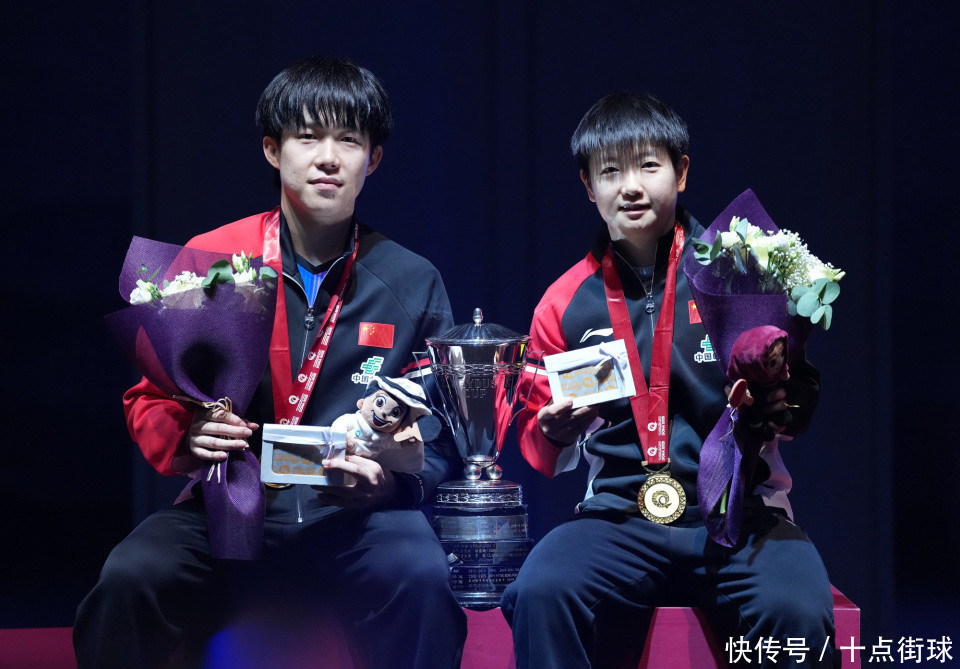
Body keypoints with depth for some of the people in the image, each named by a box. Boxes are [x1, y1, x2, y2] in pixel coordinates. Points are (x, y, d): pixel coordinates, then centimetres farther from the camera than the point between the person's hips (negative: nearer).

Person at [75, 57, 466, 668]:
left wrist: (394, 475, -12)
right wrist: (187, 438, -11)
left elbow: (442, 437, 11)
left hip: (359, 520, 0)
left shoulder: (413, 282, 8)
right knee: (132, 578, -29)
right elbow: (148, 400, 13)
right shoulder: (207, 262, 7)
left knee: (421, 579, -33)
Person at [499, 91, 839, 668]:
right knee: (540, 593, -30)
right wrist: (558, 435, -4)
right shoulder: (565, 302, 12)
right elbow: (545, 453, 20)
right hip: (619, 517, 2)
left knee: (798, 613, -32)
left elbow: (800, 405, 8)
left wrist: (778, 402, -16)